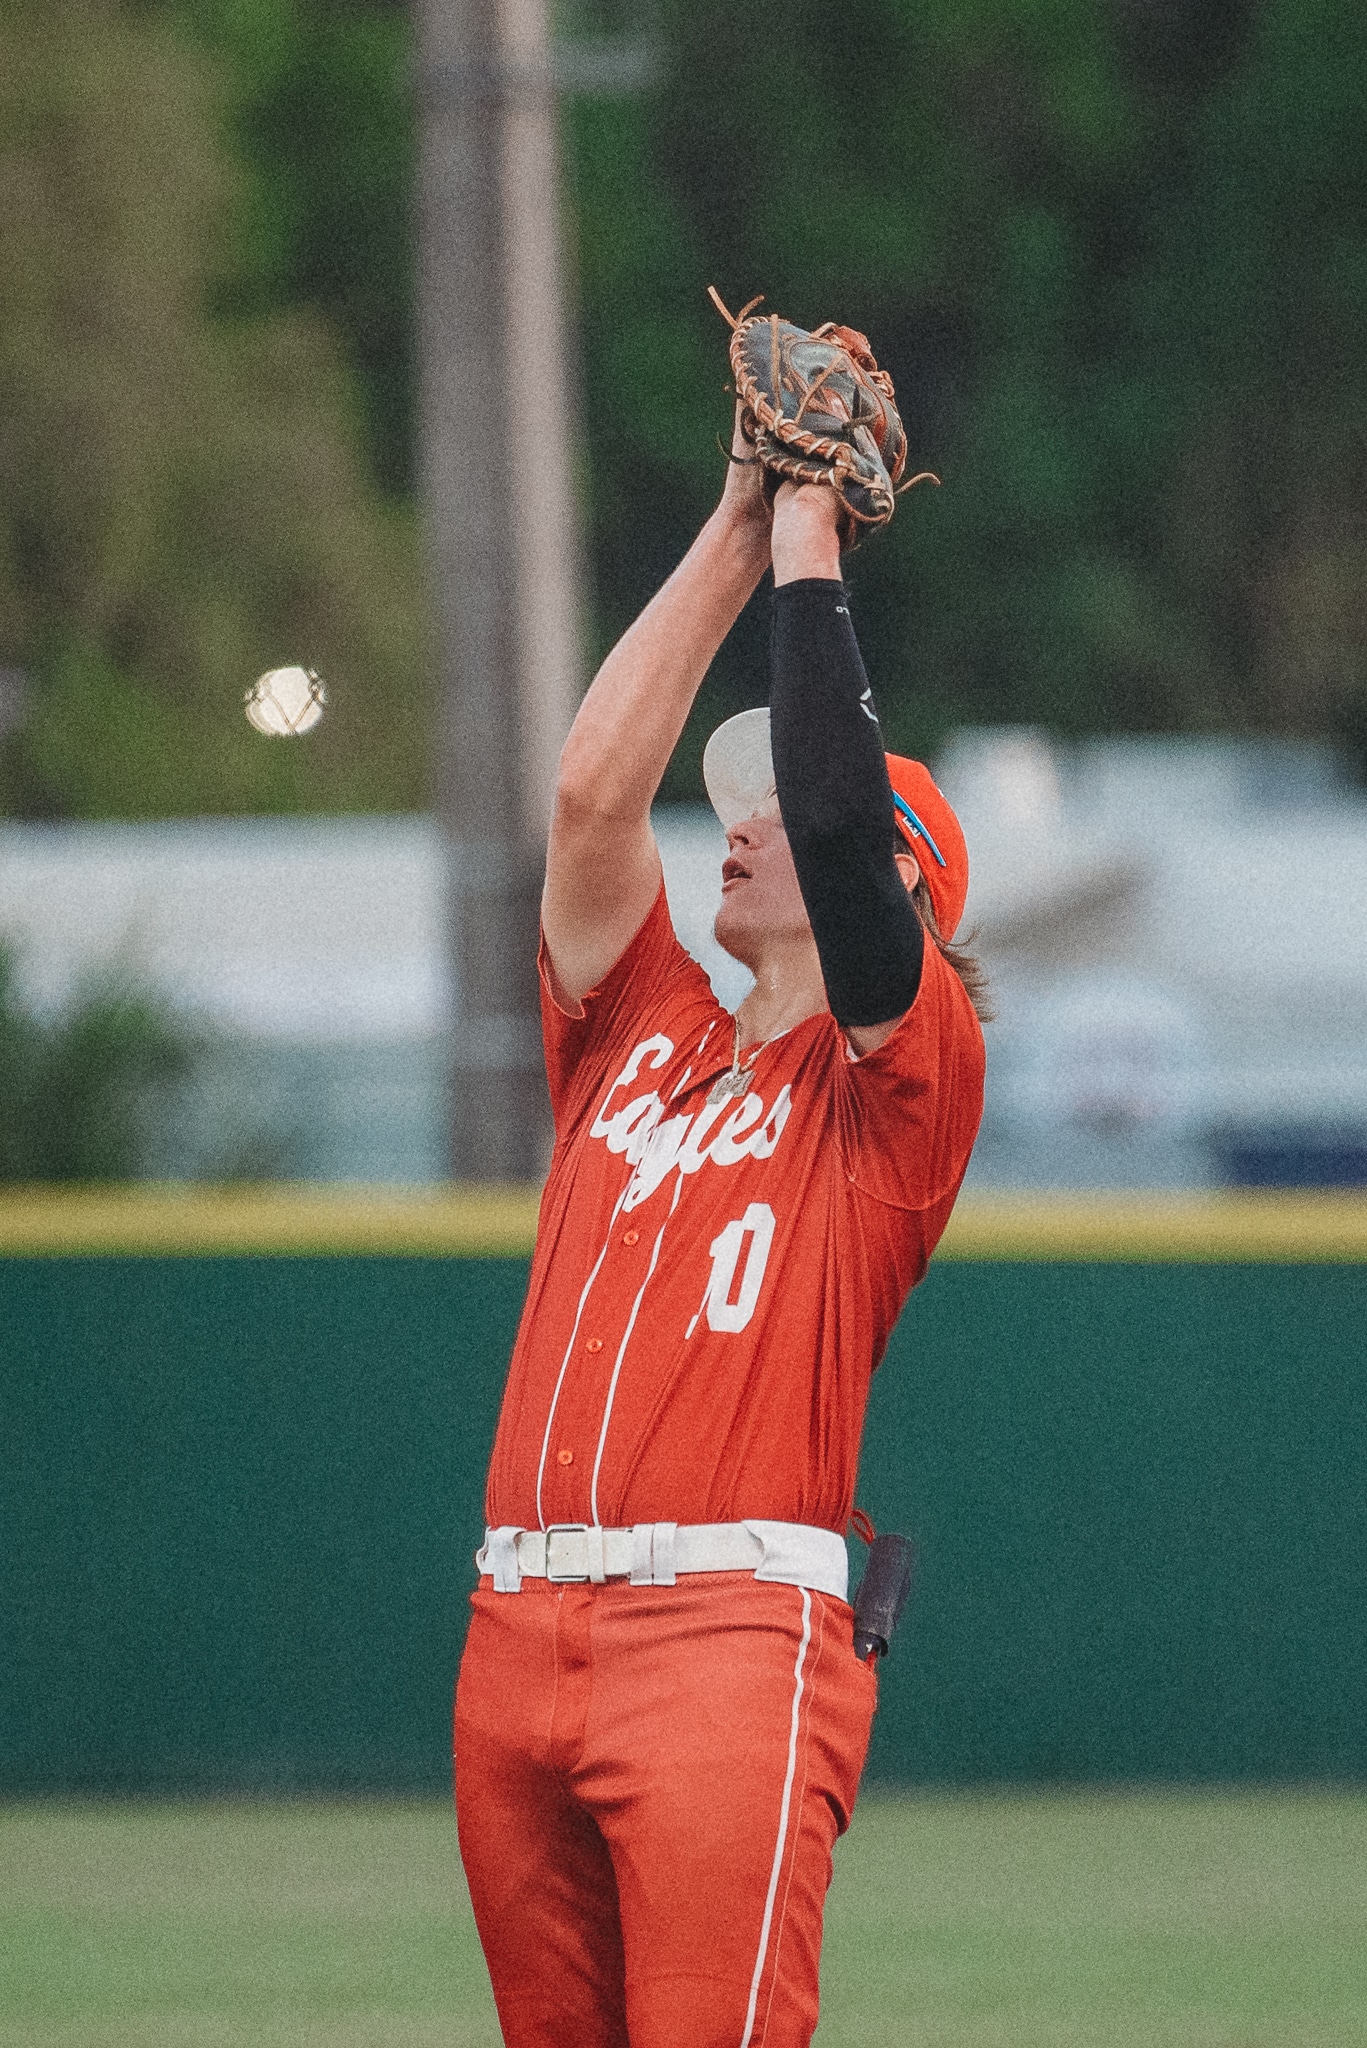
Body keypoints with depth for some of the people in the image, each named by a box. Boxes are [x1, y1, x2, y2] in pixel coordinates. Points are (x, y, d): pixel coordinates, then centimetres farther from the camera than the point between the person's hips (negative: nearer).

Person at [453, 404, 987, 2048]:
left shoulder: (898, 1081, 4)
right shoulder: (638, 1038, 21)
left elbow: (838, 822, -10)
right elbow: (593, 788, 12)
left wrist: (810, 557, -1)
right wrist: (734, 539, 12)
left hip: (730, 1630, -7)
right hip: (516, 1634, 7)